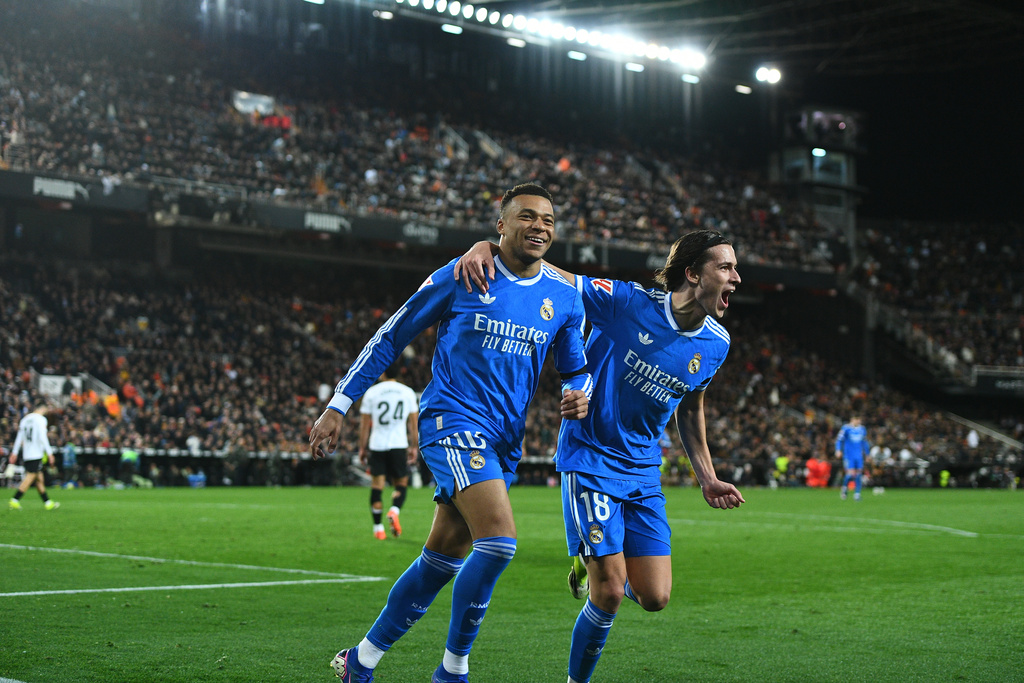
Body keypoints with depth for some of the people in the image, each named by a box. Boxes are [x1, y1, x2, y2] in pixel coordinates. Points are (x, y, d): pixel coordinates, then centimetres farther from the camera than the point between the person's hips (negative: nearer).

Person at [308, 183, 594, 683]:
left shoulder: (565, 298, 9)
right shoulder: (462, 276, -3)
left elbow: (576, 369, 22)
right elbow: (391, 337, 3)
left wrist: (578, 393, -4)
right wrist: (338, 406, 0)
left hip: (503, 441, 6)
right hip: (452, 419, -6)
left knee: (441, 561, 9)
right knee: (500, 538, -22)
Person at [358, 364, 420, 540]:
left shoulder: (371, 392, 1)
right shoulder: (408, 392, 5)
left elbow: (364, 424, 4)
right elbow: (413, 423, 8)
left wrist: (362, 448, 11)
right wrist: (414, 447, 16)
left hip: (377, 446, 0)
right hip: (399, 445, 0)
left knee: (377, 486, 5)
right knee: (401, 484, 10)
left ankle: (378, 527, 3)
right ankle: (394, 511, -18)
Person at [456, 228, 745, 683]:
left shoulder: (715, 344, 0)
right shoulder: (628, 302, -17)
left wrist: (706, 478, 14)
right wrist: (486, 246, -30)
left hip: (643, 471, 5)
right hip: (590, 456, -5)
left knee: (654, 598, -1)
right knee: (610, 594, -11)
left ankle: (595, 567, 32)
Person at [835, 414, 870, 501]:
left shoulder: (862, 429, 11)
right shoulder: (846, 428, -3)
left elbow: (865, 442, 21)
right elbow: (839, 439, -3)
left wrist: (867, 454, 22)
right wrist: (838, 450, -15)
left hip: (859, 455, 4)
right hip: (848, 455, -4)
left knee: (858, 474, -2)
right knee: (851, 473, -14)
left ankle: (857, 494, 4)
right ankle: (844, 488, 13)